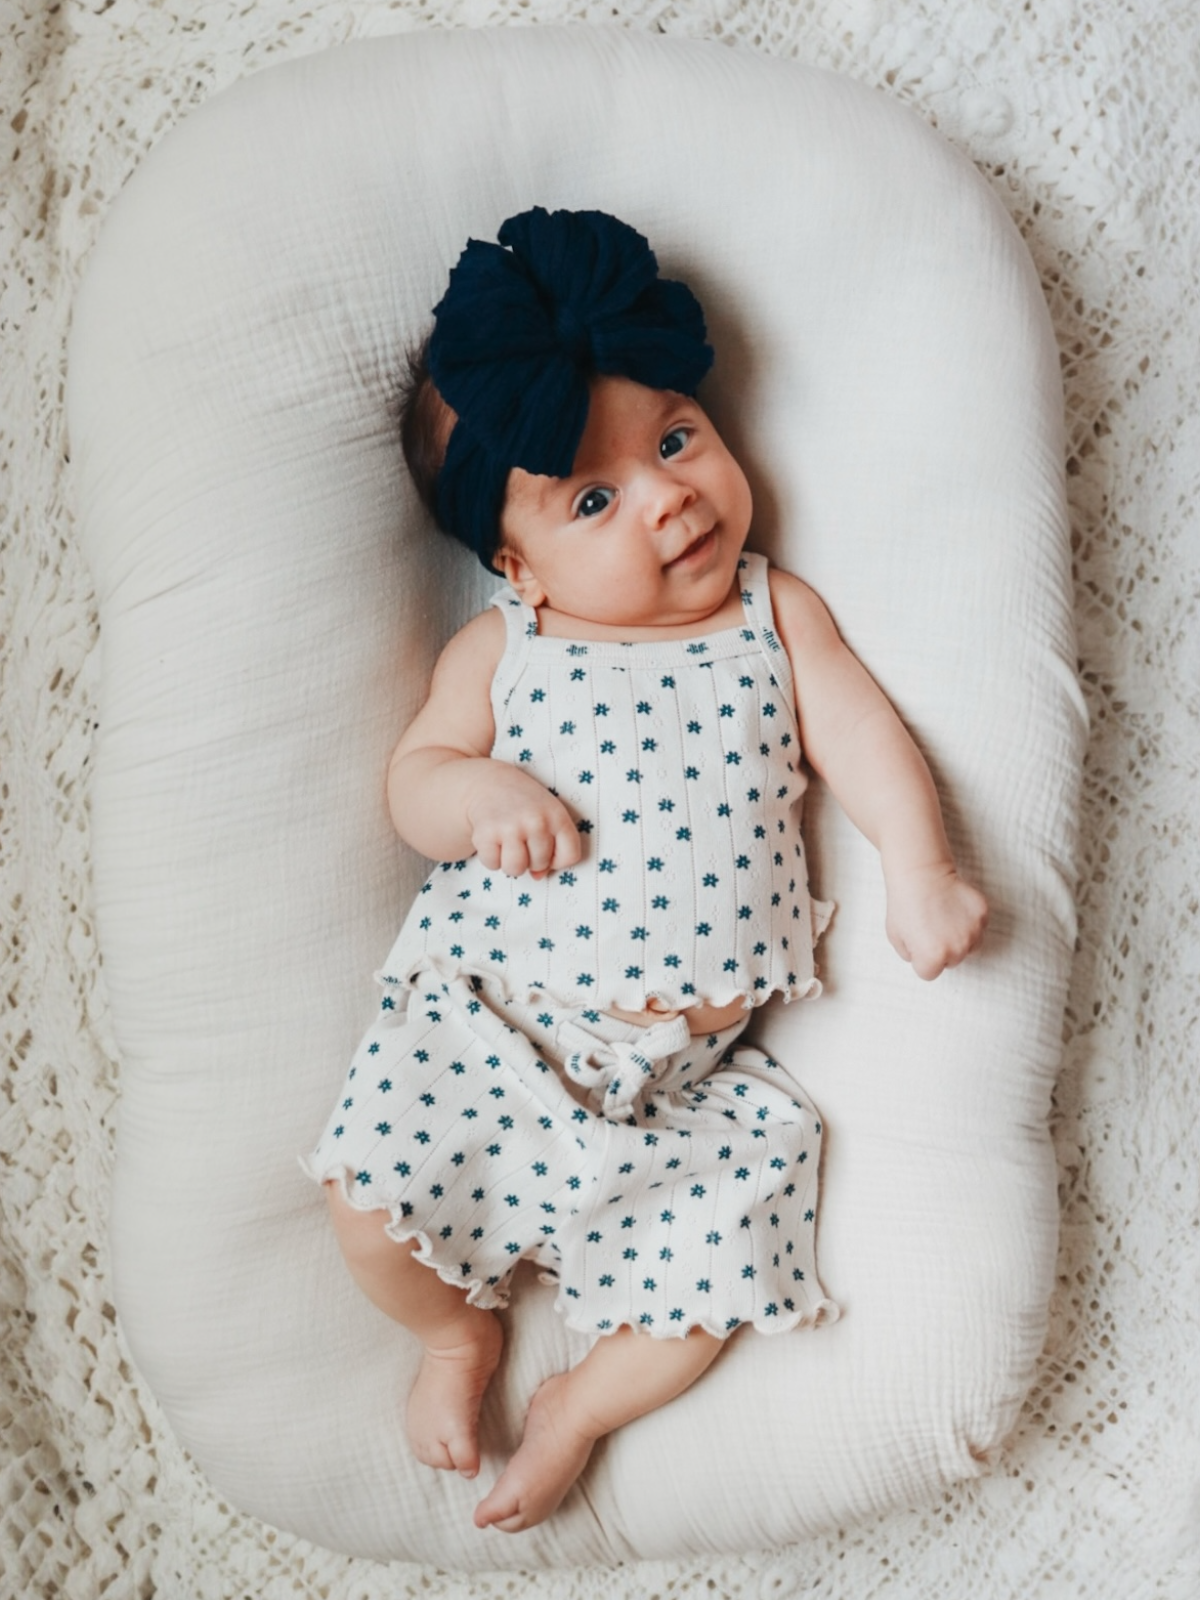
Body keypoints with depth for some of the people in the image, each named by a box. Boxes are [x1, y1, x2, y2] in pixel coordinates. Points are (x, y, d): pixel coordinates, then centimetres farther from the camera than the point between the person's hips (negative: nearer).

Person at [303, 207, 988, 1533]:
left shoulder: (777, 615, 6)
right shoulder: (499, 650, 3)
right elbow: (411, 779, 5)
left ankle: (579, 1404, 25)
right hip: (489, 1027, 0)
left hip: (691, 1074, 1)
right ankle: (458, 1331, 22)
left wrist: (918, 872, -16)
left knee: (702, 1294, -7)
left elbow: (860, 737, 0)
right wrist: (474, 792, -19)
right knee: (372, 1204, -12)